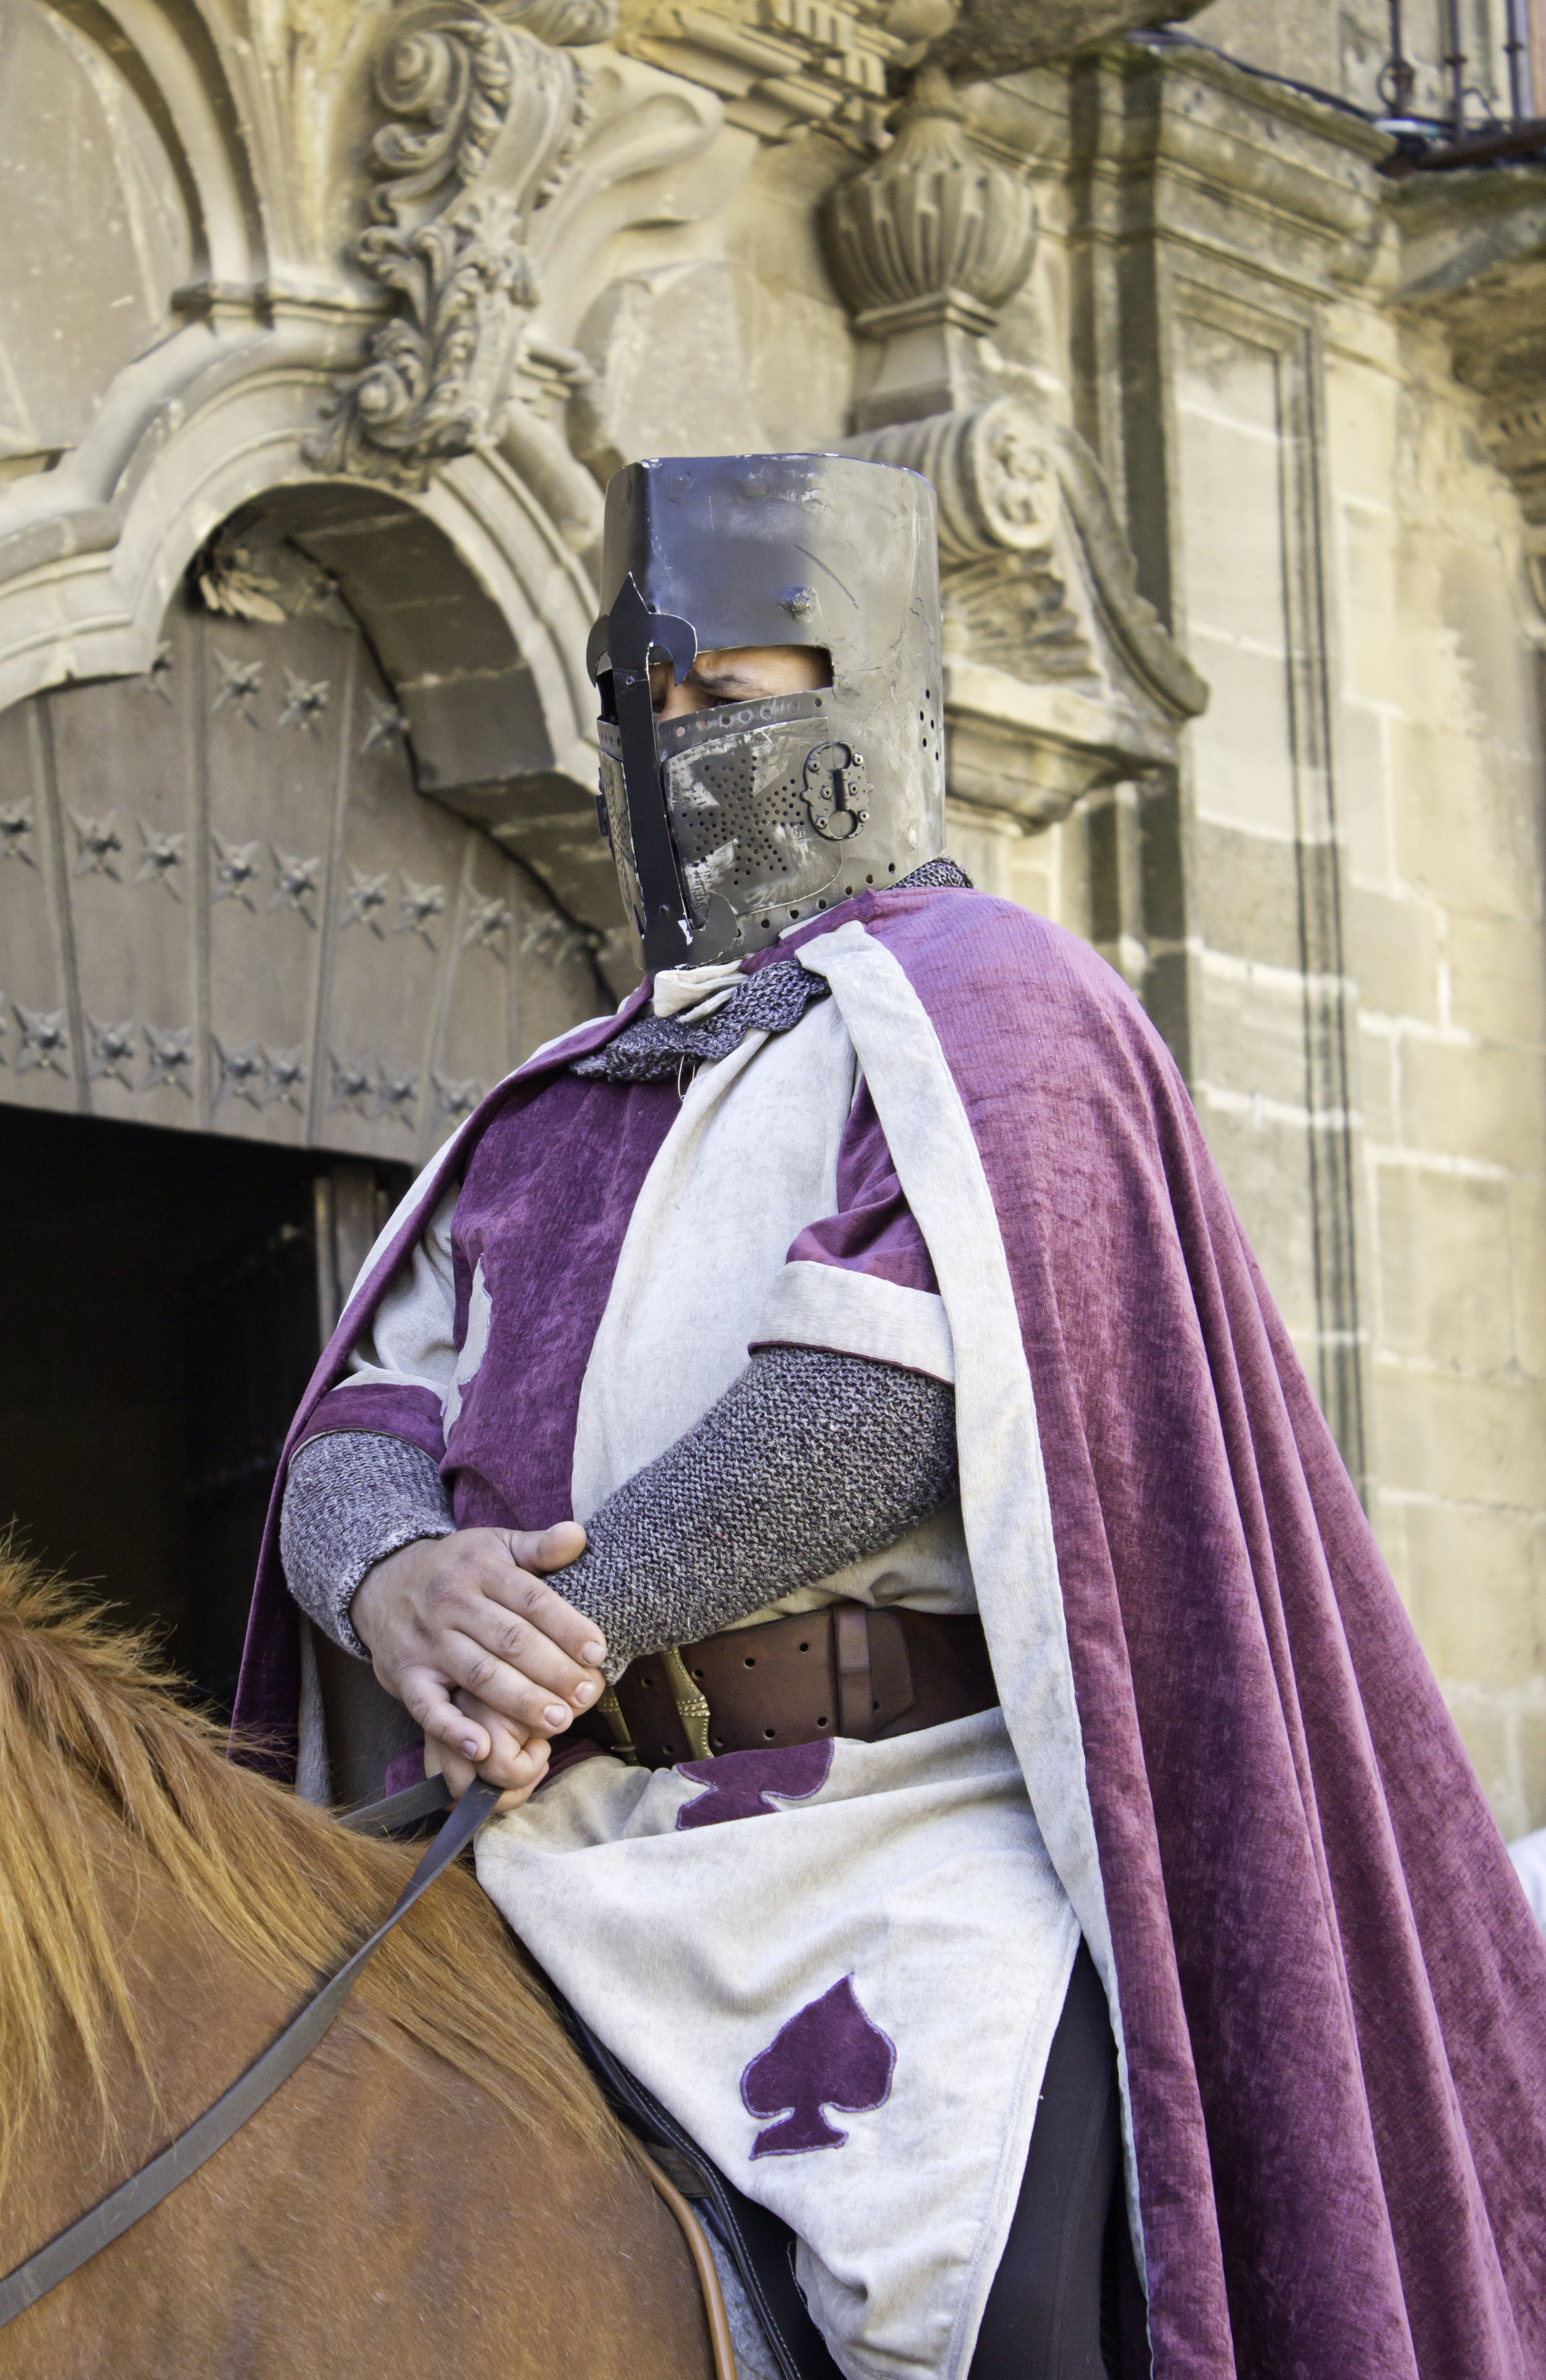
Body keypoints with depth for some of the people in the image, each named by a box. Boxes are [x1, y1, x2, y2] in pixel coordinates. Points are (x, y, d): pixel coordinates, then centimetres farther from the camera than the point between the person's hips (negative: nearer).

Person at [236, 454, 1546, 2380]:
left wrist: (574, 1618, -16)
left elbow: (900, 1389, -15)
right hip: (575, 1853, 7)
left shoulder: (986, 1004, 2)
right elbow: (367, 1421, 11)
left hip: (905, 1827, -7)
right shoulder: (556, 1119, 24)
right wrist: (399, 1586, -13)